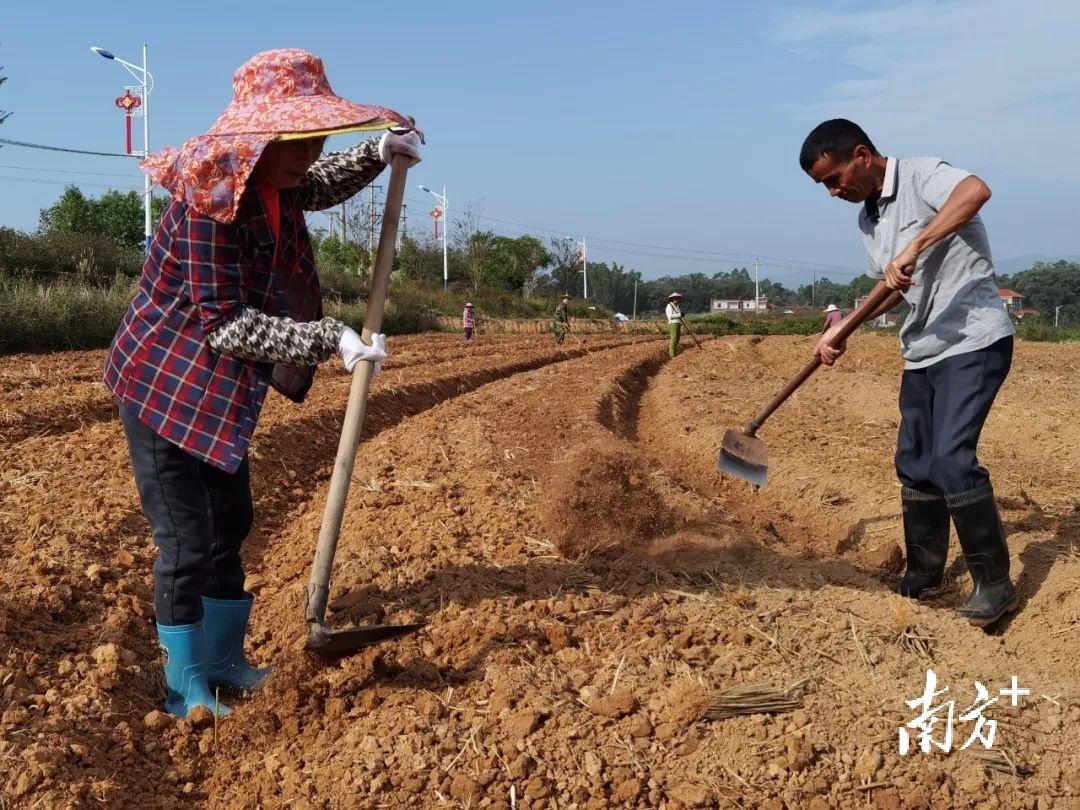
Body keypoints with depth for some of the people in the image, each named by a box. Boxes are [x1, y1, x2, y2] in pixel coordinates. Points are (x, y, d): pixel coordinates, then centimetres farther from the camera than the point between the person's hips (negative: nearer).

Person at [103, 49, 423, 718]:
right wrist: (331, 339, -29)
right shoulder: (210, 195, -27)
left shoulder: (270, 183, -1)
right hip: (166, 388, -9)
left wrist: (380, 153, 6)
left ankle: (224, 661, 33)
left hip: (221, 393, 9)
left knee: (230, 525, 16)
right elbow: (225, 324, -27)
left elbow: (320, 187, 23)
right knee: (187, 543, -2)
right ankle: (187, 692, 15)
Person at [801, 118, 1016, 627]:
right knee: (913, 462, 11)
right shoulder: (867, 219, 12)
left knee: (952, 458, -17)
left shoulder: (920, 175, -13)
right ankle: (924, 573, 25)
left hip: (973, 341, -9)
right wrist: (841, 329, 14)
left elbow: (976, 190, -35)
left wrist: (913, 248, -39)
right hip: (922, 351, 9)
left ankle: (994, 583, -3)